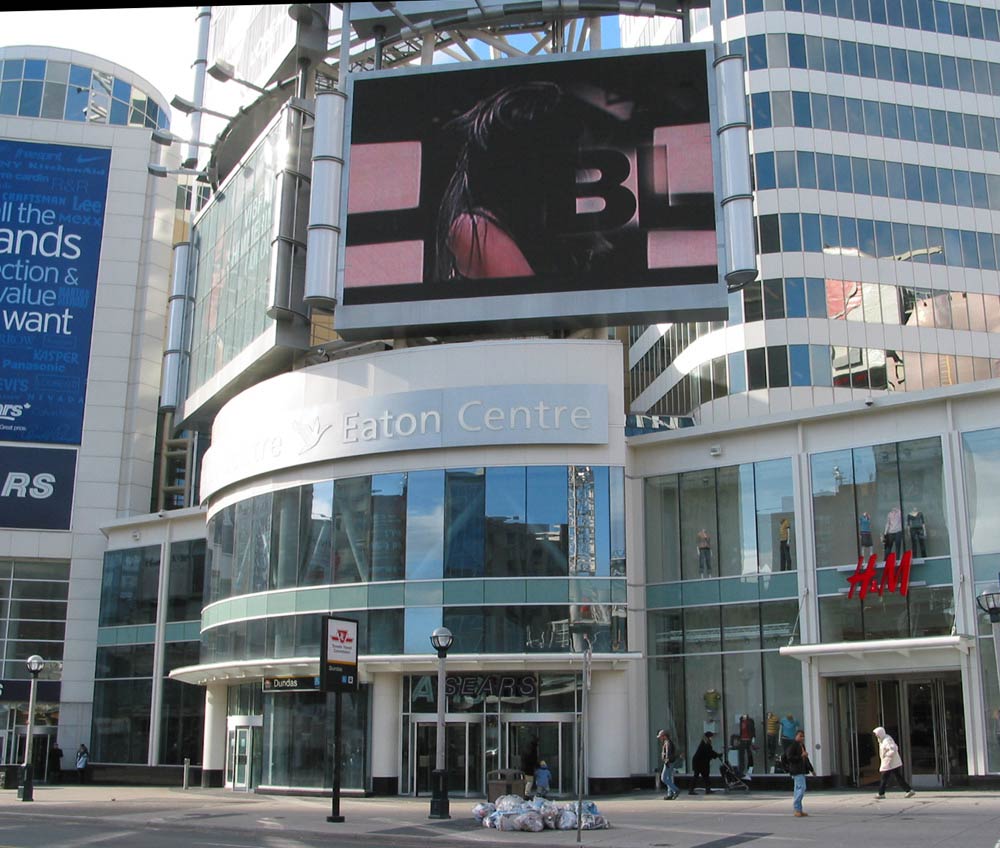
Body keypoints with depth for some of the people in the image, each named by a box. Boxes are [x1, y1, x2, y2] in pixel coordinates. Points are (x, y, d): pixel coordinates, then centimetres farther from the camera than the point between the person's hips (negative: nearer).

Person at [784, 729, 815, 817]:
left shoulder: (802, 745, 18)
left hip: (802, 770, 10)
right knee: (801, 788, -15)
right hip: (796, 770, -10)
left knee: (798, 790, 11)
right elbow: (789, 757, -18)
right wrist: (800, 756, -21)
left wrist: (811, 769, 27)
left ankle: (797, 809, 15)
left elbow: (806, 759, 27)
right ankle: (796, 809, -11)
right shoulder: (792, 745, -11)